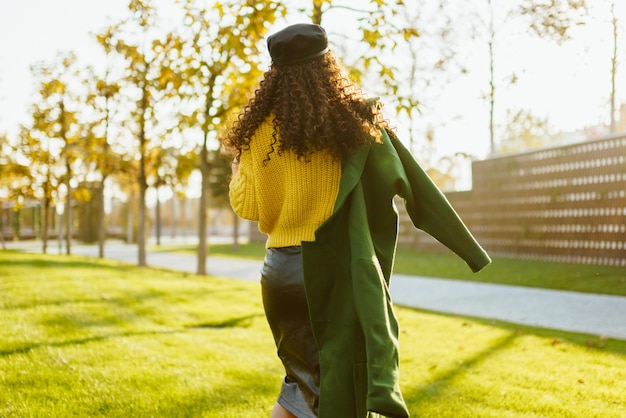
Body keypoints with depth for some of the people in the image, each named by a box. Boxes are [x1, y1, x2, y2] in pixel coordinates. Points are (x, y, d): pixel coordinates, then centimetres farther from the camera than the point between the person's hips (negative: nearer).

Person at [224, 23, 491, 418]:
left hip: (282, 268, 3)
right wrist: (467, 244, 6)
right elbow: (415, 185, -2)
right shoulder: (358, 120, -5)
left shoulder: (260, 131, -1)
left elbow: (246, 206, 4)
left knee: (305, 375, 21)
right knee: (348, 385, 8)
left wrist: (238, 172, 24)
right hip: (341, 268, -2)